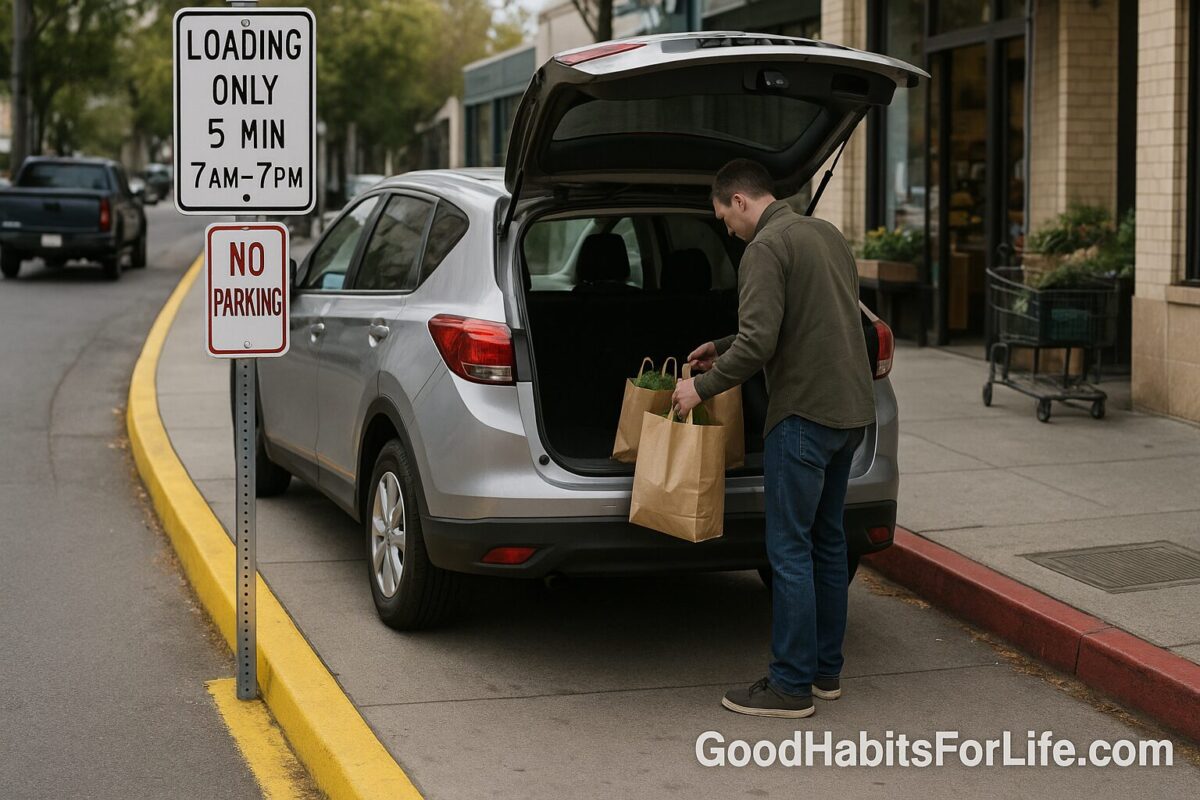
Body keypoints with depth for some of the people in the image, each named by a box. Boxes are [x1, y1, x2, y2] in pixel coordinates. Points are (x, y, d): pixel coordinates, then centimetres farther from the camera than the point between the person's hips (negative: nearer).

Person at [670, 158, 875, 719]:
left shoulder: (766, 248, -12)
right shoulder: (826, 234, 17)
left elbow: (758, 342, -22)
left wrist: (702, 386, -8)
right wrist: (722, 350, 27)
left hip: (804, 414, -10)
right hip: (851, 408, 10)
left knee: (789, 549, -4)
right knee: (826, 540, 16)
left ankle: (791, 686, 1)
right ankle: (825, 671, 23)